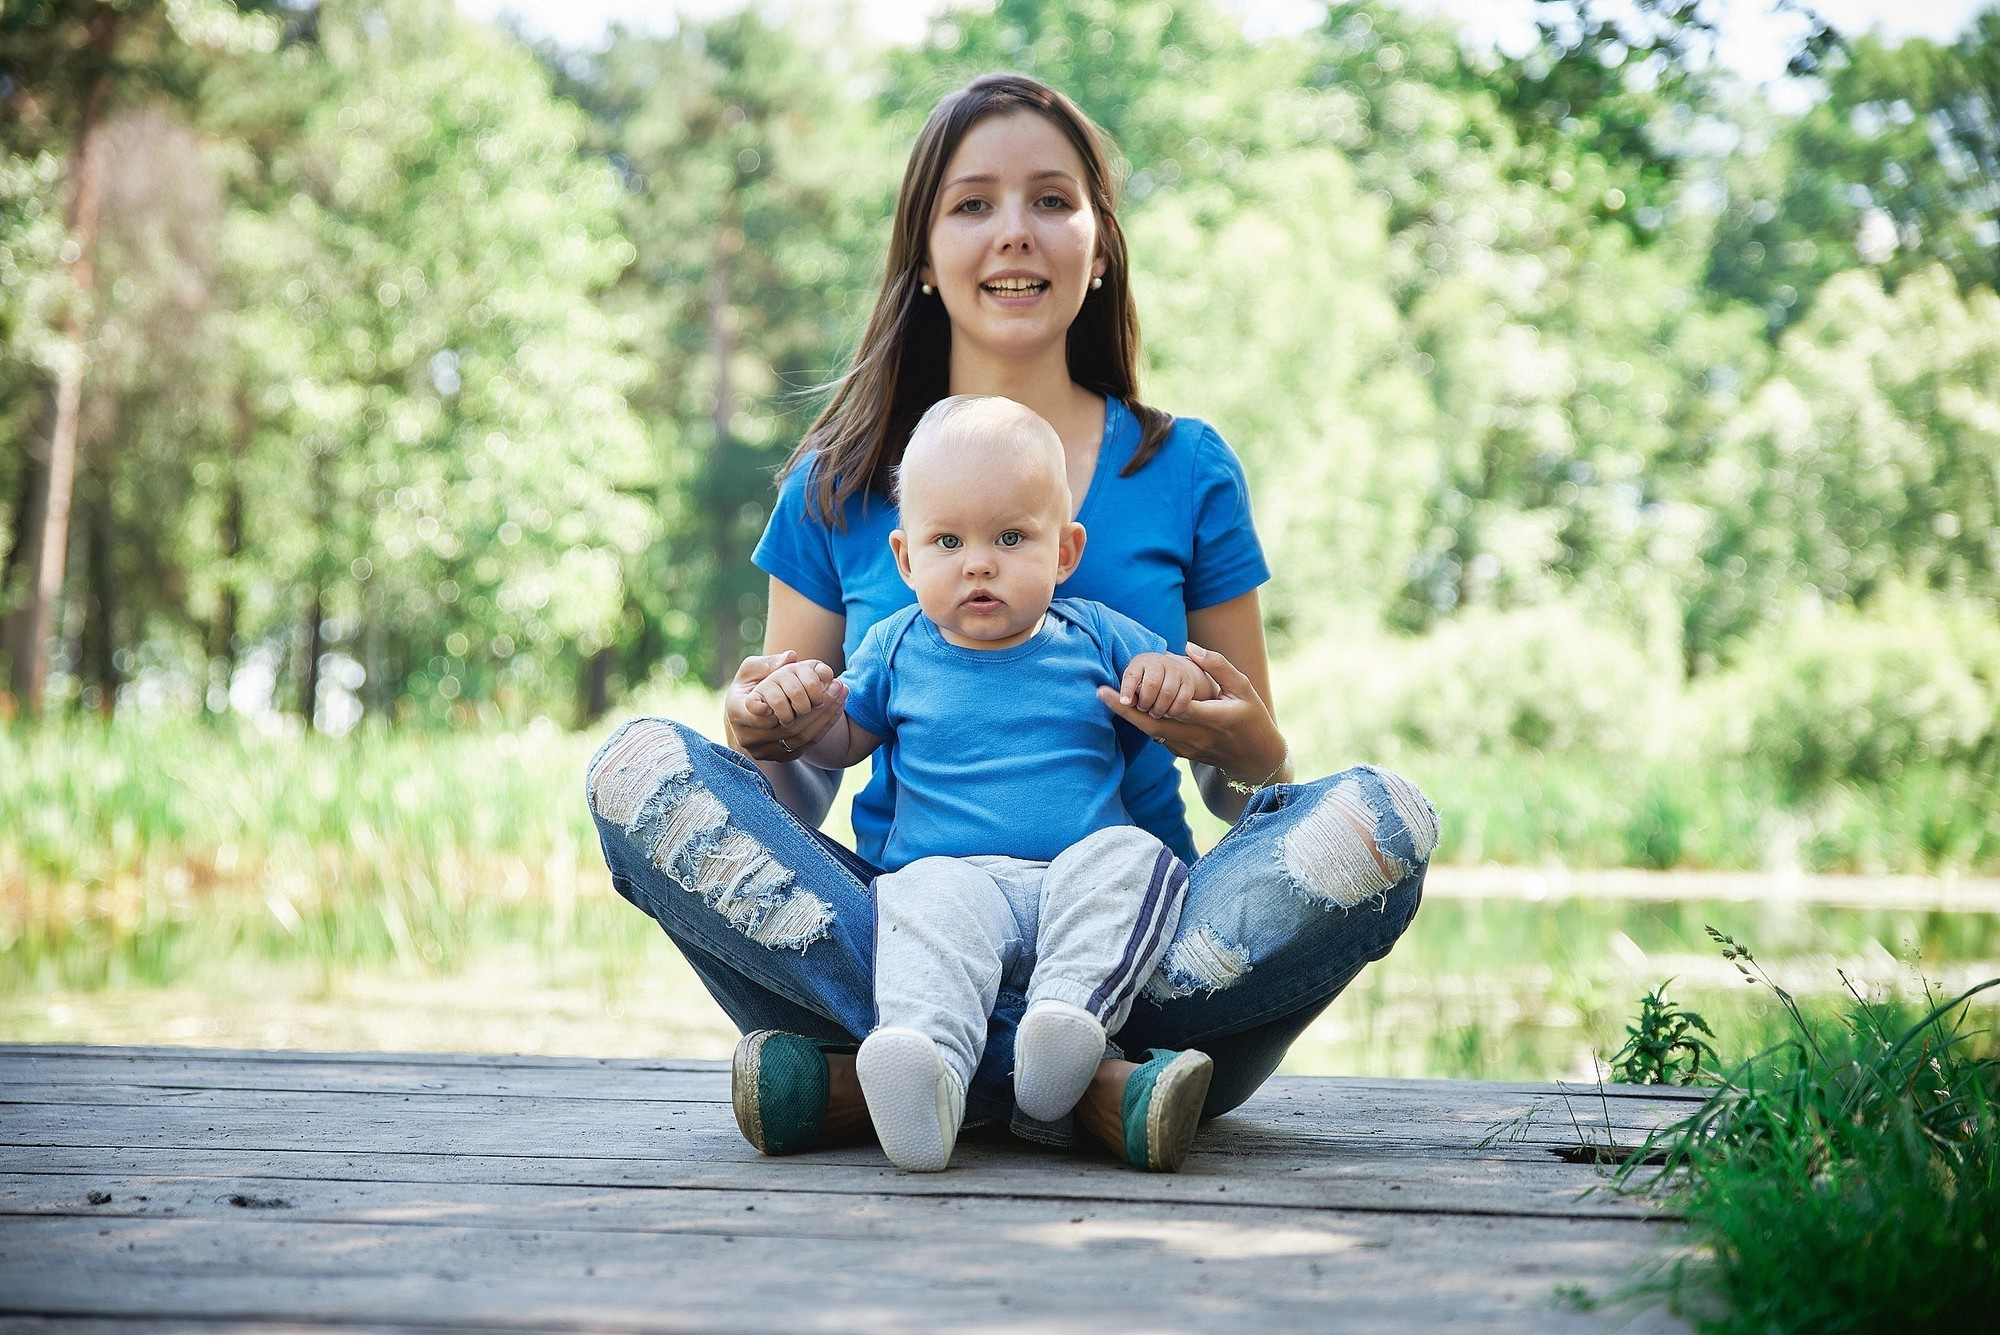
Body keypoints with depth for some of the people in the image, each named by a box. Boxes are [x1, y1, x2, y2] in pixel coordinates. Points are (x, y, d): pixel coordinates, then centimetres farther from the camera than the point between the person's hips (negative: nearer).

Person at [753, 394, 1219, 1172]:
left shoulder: (1095, 640, 15)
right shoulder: (897, 650, 18)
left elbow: (1209, 728, 22)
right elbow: (842, 744, 27)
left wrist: (1180, 681, -3)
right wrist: (805, 709, 3)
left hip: (1077, 870, 1)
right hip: (950, 869, -1)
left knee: (1133, 858, -30)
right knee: (925, 906, -35)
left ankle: (1068, 1014, -47)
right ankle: (927, 1063, -59)